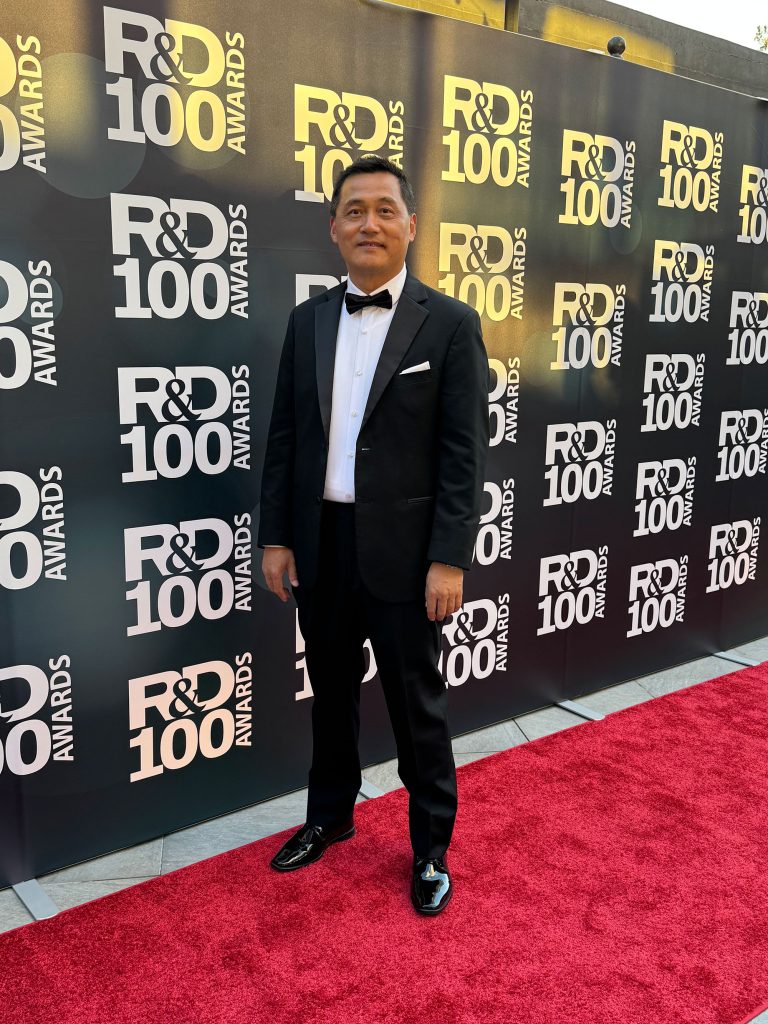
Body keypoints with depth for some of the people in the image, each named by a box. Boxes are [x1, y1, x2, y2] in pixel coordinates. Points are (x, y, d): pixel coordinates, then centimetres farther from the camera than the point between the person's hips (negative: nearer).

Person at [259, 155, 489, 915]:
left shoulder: (450, 324, -6)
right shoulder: (307, 320, 6)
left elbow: (464, 452, -10)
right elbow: (284, 436, 7)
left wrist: (449, 559, -14)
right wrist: (275, 536, 3)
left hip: (401, 547, -4)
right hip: (320, 543, 4)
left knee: (416, 702, 9)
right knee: (331, 690, 19)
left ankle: (431, 846, 28)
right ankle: (330, 815, 41)